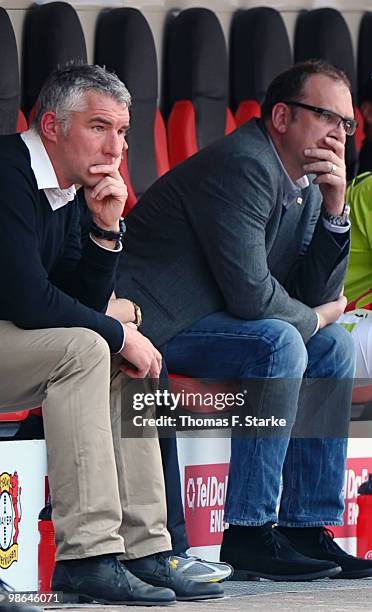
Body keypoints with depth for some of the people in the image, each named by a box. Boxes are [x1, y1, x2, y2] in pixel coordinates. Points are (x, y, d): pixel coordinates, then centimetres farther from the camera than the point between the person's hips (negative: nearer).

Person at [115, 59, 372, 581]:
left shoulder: (305, 185, 12)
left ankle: (307, 528, 3)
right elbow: (250, 293, -26)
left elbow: (319, 293, 10)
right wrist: (314, 318, -6)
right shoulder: (242, 166, -20)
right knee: (281, 344, -27)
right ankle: (249, 534, -24)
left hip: (202, 317, 11)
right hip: (148, 321, -11)